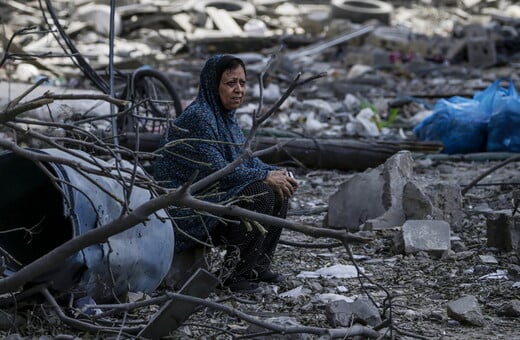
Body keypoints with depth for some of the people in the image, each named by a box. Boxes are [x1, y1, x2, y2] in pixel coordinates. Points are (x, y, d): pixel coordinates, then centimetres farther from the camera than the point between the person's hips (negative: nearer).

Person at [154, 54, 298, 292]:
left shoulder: (226, 117, 10)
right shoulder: (198, 117, -20)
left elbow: (245, 159, 14)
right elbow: (216, 169, -25)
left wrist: (277, 173, -5)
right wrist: (265, 177, -19)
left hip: (211, 195, 10)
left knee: (279, 193, 4)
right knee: (261, 194, -22)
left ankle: (257, 265, 11)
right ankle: (234, 275, -15)